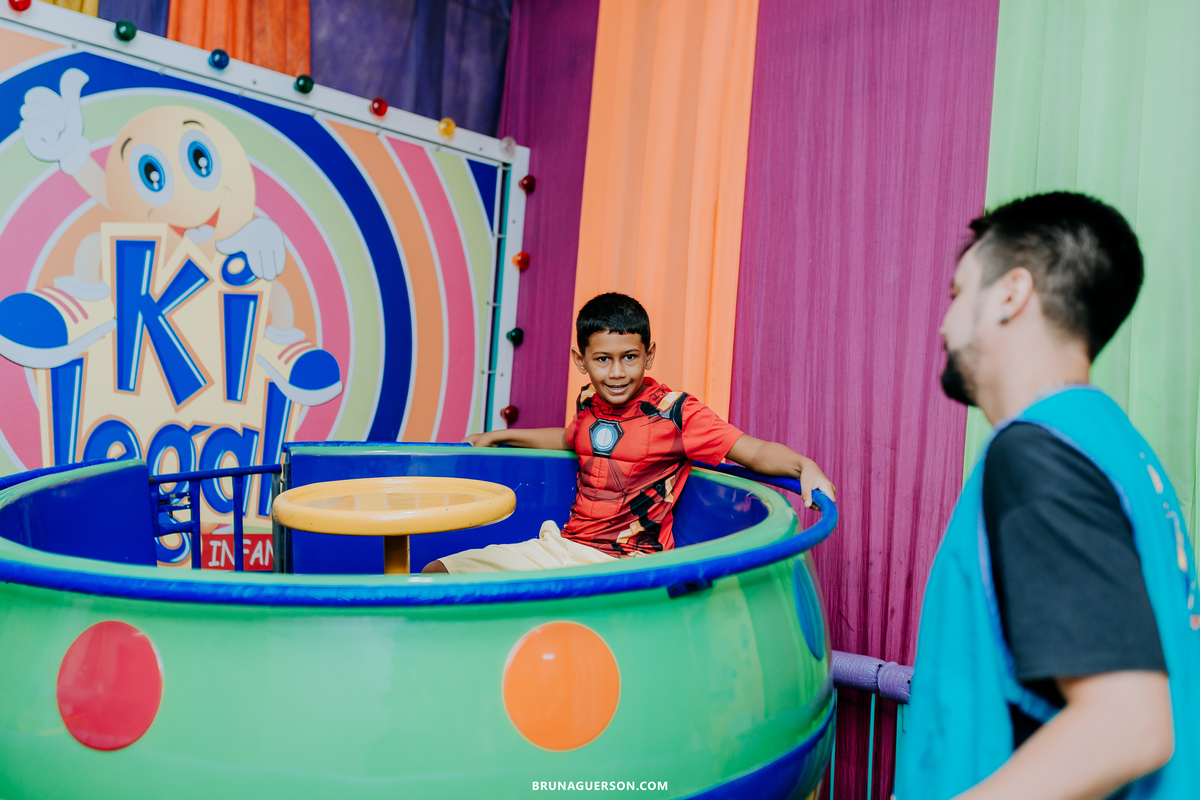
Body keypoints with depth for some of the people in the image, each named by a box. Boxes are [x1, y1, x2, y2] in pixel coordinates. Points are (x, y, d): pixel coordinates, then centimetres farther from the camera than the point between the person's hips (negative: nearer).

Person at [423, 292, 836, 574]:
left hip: (619, 565, -6)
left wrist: (805, 465, -36)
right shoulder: (589, 404, 8)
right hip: (562, 546, 7)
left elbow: (753, 451, -16)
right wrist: (502, 436, 40)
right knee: (436, 573, 0)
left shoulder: (674, 411, -11)